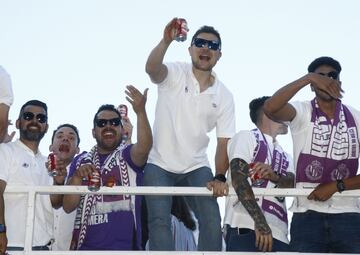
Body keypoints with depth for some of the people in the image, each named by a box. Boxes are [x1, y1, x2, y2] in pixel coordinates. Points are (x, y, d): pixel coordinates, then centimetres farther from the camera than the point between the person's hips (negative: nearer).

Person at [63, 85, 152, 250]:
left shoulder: (128, 155, 5)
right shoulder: (81, 162, 13)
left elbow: (145, 146, -19)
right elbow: (68, 207, 6)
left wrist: (140, 111, -34)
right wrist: (77, 177, -12)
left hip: (125, 247, -3)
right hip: (87, 246, 3)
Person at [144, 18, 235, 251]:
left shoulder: (224, 96, 1)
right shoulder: (175, 73, -6)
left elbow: (224, 142, -1)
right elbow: (151, 69, -31)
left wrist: (220, 177, -16)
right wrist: (166, 41, -49)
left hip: (197, 167, 3)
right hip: (159, 164, -3)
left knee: (212, 221, -9)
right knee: (160, 221, -14)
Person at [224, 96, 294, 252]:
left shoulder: (284, 155, 28)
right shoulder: (246, 137, 8)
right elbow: (239, 180, -7)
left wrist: (275, 176, -15)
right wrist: (260, 222, -19)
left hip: (278, 233, 7)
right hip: (246, 229, -7)